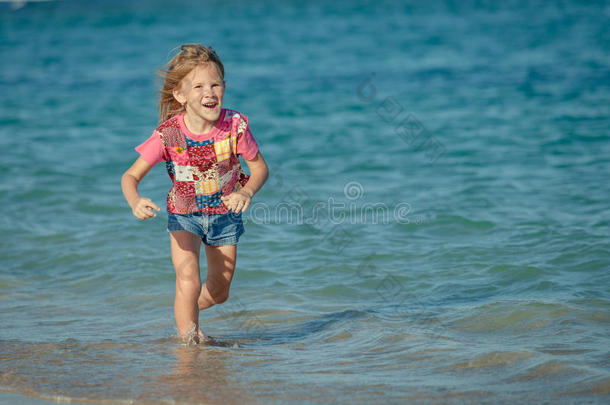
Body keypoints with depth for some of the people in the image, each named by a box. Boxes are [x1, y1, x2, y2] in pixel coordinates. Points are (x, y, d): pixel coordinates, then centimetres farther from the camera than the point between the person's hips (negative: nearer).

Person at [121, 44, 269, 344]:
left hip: (225, 214, 2)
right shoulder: (168, 135, -25)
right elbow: (131, 176, -19)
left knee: (218, 293, 15)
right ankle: (189, 342, 3)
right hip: (184, 215, -2)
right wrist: (135, 202, -41)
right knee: (189, 283, -20)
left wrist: (246, 192, -31)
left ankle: (184, 311, 48)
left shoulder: (235, 126, -23)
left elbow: (259, 167, -10)